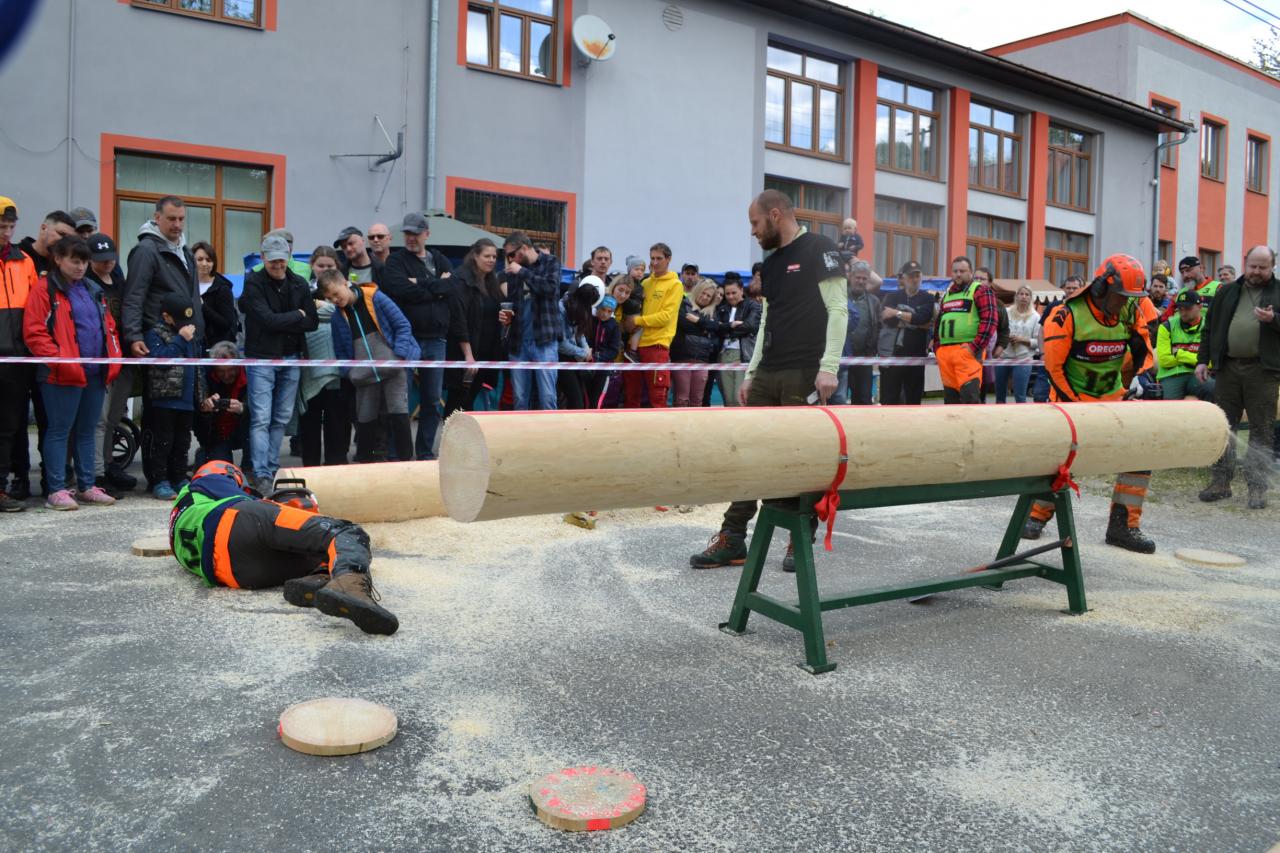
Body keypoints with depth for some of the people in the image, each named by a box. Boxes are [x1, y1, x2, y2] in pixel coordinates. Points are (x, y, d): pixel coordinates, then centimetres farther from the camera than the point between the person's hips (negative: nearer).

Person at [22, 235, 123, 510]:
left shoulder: (93, 291, 17)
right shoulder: (44, 290, -3)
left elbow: (109, 327, 20)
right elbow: (34, 333, -10)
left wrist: (114, 359, 6)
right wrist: (60, 361, -18)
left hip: (96, 374, 7)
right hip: (63, 375, -6)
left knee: (87, 431, 12)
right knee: (60, 431, -1)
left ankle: (86, 487, 20)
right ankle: (56, 490, 5)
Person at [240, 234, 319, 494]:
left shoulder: (299, 284, 8)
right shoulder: (253, 284, -5)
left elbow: (313, 322, 2)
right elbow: (268, 319, -17)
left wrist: (281, 323, -8)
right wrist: (297, 315, -5)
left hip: (291, 358, 5)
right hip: (261, 357, -5)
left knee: (282, 418, 10)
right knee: (261, 419, -9)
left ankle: (272, 469, 19)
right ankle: (262, 475, -11)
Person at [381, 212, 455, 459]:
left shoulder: (440, 261, 15)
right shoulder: (395, 261, 4)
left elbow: (451, 285, -4)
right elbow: (403, 291, -14)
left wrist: (420, 284, -10)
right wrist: (436, 288, -6)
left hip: (435, 339, 4)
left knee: (432, 399, 7)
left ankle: (425, 452, 17)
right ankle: (399, 454, 6)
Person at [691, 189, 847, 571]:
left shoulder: (818, 249, -4)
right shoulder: (770, 264, 20)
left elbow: (838, 310, -10)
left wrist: (828, 367, -18)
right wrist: (751, 373, 15)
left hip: (804, 376, -7)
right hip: (767, 374, 7)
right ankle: (732, 539, 9)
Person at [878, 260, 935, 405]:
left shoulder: (927, 299, 8)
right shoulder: (892, 296, 6)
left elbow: (923, 318, -13)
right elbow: (888, 319, -12)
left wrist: (898, 313, -14)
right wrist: (917, 323, -14)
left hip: (916, 356, 1)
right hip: (891, 354, -1)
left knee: (914, 399, 8)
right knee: (889, 399, -1)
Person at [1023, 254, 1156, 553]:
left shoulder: (1131, 311, -5)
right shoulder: (1069, 316, -19)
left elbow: (1142, 346, 7)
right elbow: (1054, 366, -16)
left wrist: (1144, 373, -12)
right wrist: (1074, 403, -16)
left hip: (1113, 396, 5)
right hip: (1072, 397, -5)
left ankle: (1123, 525, 3)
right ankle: (1037, 516, 9)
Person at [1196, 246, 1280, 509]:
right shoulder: (1227, 293, 14)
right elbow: (1210, 328, 14)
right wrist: (1202, 360, 7)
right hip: (1228, 368, 3)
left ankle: (1257, 488, 6)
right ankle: (1221, 482, 14)